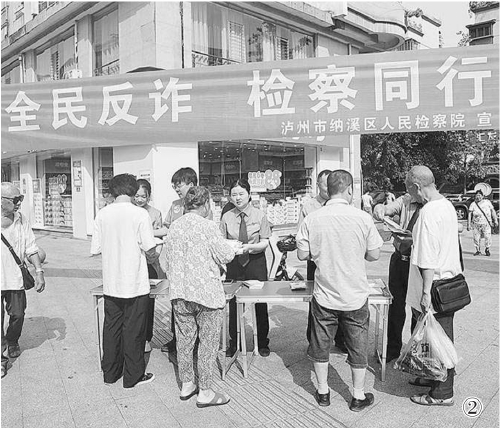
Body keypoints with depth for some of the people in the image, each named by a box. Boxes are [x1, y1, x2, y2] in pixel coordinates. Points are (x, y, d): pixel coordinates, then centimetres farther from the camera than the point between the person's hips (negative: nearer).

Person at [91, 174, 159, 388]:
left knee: (111, 327, 16)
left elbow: (95, 249, 0)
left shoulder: (102, 214, -2)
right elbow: (150, 251, -14)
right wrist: (153, 257, 8)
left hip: (110, 284, 4)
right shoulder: (139, 213, -13)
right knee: (133, 330, 8)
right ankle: (133, 376, 20)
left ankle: (110, 372, 29)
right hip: (135, 283, -4)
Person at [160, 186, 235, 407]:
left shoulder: (173, 227, 4)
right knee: (208, 341, 7)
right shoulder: (208, 227, -14)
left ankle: (186, 385, 31)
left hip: (179, 292, 6)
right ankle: (205, 392, 15)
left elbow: (164, 262, 11)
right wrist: (230, 247, 9)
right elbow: (226, 256, -12)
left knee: (184, 339, 17)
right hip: (207, 292, -6)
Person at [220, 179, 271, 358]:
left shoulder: (260, 216, -3)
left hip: (256, 263, -1)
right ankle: (233, 343, 25)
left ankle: (262, 343, 27)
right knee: (233, 305, 5)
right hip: (234, 264, 1)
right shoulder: (226, 217, 1)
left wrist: (250, 247, -23)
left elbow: (265, 242, -5)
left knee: (260, 305, 8)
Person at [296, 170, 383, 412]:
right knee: (357, 346, 16)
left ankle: (322, 392, 31)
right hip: (355, 296, 0)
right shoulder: (363, 218, -12)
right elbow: (374, 255, -5)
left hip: (324, 296, 1)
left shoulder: (311, 220, -10)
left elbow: (302, 255, -5)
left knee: (320, 346, 17)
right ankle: (358, 396, 30)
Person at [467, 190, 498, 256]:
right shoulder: (473, 204, 1)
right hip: (476, 224, 0)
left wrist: (495, 220, 5)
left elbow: (492, 211, 9)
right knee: (476, 238, 2)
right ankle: (478, 250, 20)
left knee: (487, 237, -6)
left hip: (486, 224, 0)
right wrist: (468, 224, -7)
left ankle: (487, 250, 15)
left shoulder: (487, 202, 4)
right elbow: (469, 214, -2)